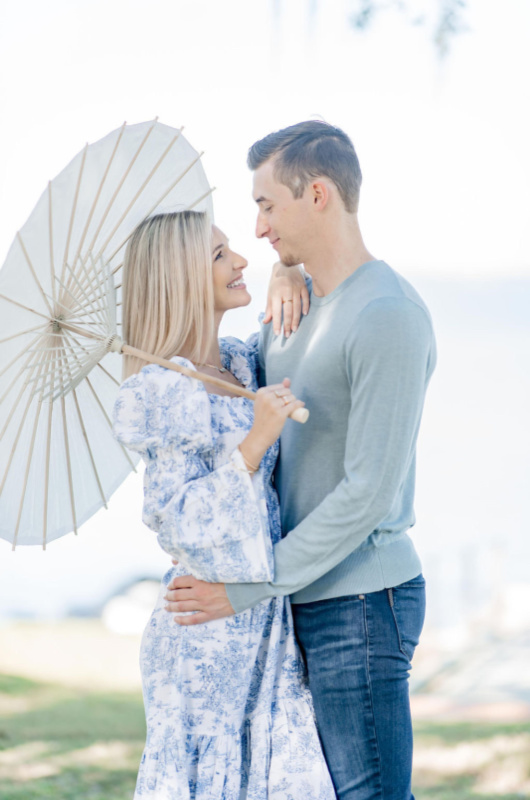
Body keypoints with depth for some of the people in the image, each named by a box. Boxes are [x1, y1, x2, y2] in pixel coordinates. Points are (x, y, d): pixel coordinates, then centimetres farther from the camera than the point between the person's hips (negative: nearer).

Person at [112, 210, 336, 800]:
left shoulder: (237, 363, 8)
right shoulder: (165, 390, -15)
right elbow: (184, 520, -20)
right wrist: (256, 438, -28)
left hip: (261, 619, 8)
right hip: (210, 627, -7)